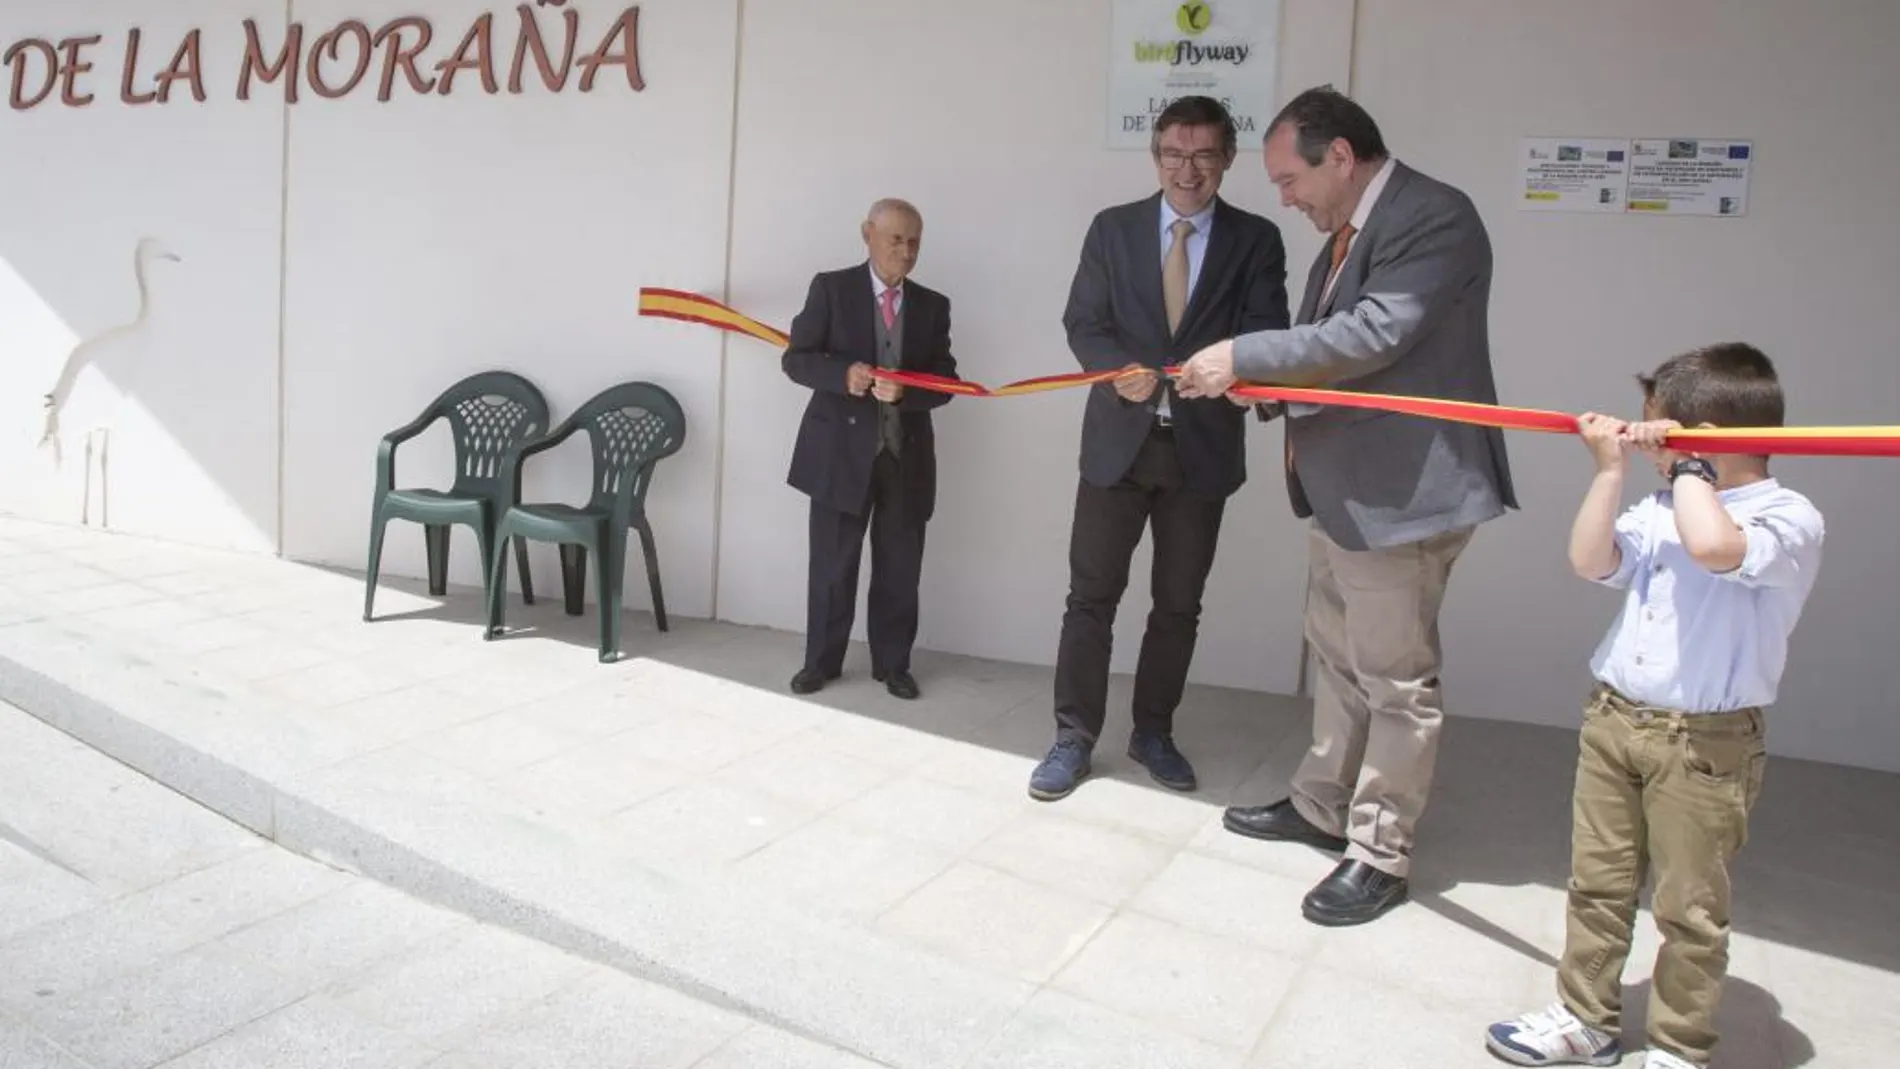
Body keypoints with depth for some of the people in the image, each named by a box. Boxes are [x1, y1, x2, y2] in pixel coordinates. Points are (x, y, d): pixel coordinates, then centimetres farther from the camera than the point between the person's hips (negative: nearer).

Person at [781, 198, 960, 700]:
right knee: (832, 563, 6)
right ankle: (821, 661, 19)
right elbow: (796, 358, -2)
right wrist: (843, 374, -22)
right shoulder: (831, 288, 2)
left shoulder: (933, 305, 9)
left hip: (906, 454, 3)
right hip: (841, 449, -2)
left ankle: (892, 664, 21)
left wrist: (905, 390, -17)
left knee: (899, 568, 7)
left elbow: (945, 380, 3)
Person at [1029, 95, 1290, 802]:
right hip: (1119, 439, 0)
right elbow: (1083, 322, 0)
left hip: (1204, 445, 1)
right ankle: (1074, 737, 11)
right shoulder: (1112, 228, 5)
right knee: (1091, 595, 1)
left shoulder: (1256, 239, 3)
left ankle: (1153, 732, 26)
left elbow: (1266, 333, -6)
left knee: (1178, 603, 11)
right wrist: (1120, 370, -21)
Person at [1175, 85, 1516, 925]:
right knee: (1338, 659, 20)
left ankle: (1379, 855, 15)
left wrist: (1245, 357, -22)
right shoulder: (1346, 233, 13)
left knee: (1396, 680, 2)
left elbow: (1376, 335, -27)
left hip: (1404, 490, -10)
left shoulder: (1434, 217, -16)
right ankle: (1322, 807, 36)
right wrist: (1269, 382, -2)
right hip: (1338, 487, 10)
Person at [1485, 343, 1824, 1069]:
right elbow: (1590, 561, 0)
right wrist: (1610, 469, -4)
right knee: (1596, 882, 15)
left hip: (1705, 744, -6)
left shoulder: (1790, 518, -13)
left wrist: (1686, 464, -18)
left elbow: (1714, 546, -33)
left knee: (1688, 909, 6)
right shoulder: (1661, 509, 7)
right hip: (1612, 719, 7)